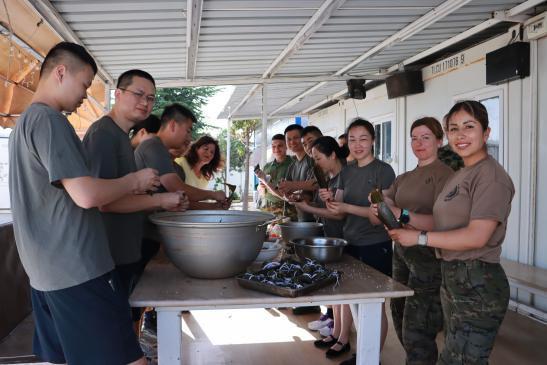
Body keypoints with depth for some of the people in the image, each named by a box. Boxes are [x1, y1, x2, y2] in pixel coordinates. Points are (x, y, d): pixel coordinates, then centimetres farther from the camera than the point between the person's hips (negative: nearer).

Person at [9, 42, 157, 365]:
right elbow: (86, 195, -21)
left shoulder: (25, 122, 19)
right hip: (78, 270, -10)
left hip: (47, 271, 10)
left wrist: (125, 187, 18)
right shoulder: (49, 119, -12)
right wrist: (134, 181, -4)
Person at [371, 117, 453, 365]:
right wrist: (378, 207, -15)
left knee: (416, 334, -4)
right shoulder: (404, 178, 15)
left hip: (428, 257, -7)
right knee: (401, 322, 17)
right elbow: (383, 203, 7)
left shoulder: (444, 174, -8)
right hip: (401, 253, 8)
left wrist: (402, 215, -30)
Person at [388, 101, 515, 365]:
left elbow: (477, 236, -22)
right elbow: (446, 223, 9)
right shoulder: (460, 175, 14)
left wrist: (419, 238, -16)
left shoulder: (490, 175, -14)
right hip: (453, 279, 9)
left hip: (478, 285, -9)